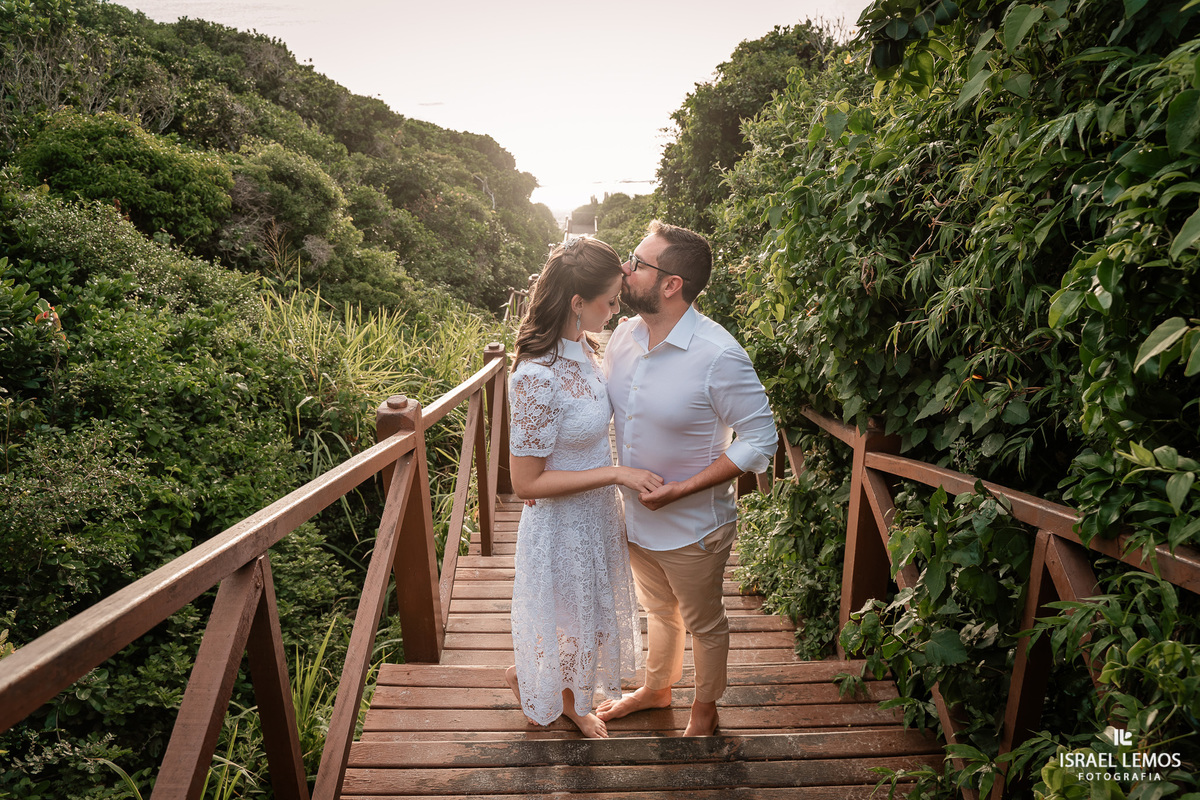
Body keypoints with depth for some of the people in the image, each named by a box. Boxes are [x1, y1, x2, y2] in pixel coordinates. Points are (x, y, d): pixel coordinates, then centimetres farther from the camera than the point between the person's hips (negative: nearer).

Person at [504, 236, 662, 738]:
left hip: (598, 514, 8)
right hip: (562, 525, -8)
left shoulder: (583, 349, -4)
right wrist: (616, 473, -26)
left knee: (590, 616, 26)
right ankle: (522, 673, 49)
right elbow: (527, 483, -26)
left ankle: (571, 704, 51)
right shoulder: (537, 377, -31)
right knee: (567, 621, 16)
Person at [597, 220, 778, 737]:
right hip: (633, 516, 6)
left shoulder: (719, 355, -26)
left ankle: (704, 712, 47)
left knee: (704, 624, 20)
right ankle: (656, 689, 55)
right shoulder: (623, 336, -6)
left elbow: (760, 440, -19)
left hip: (691, 527, -5)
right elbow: (600, 409, 9)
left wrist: (684, 489, -25)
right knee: (659, 611, 29)